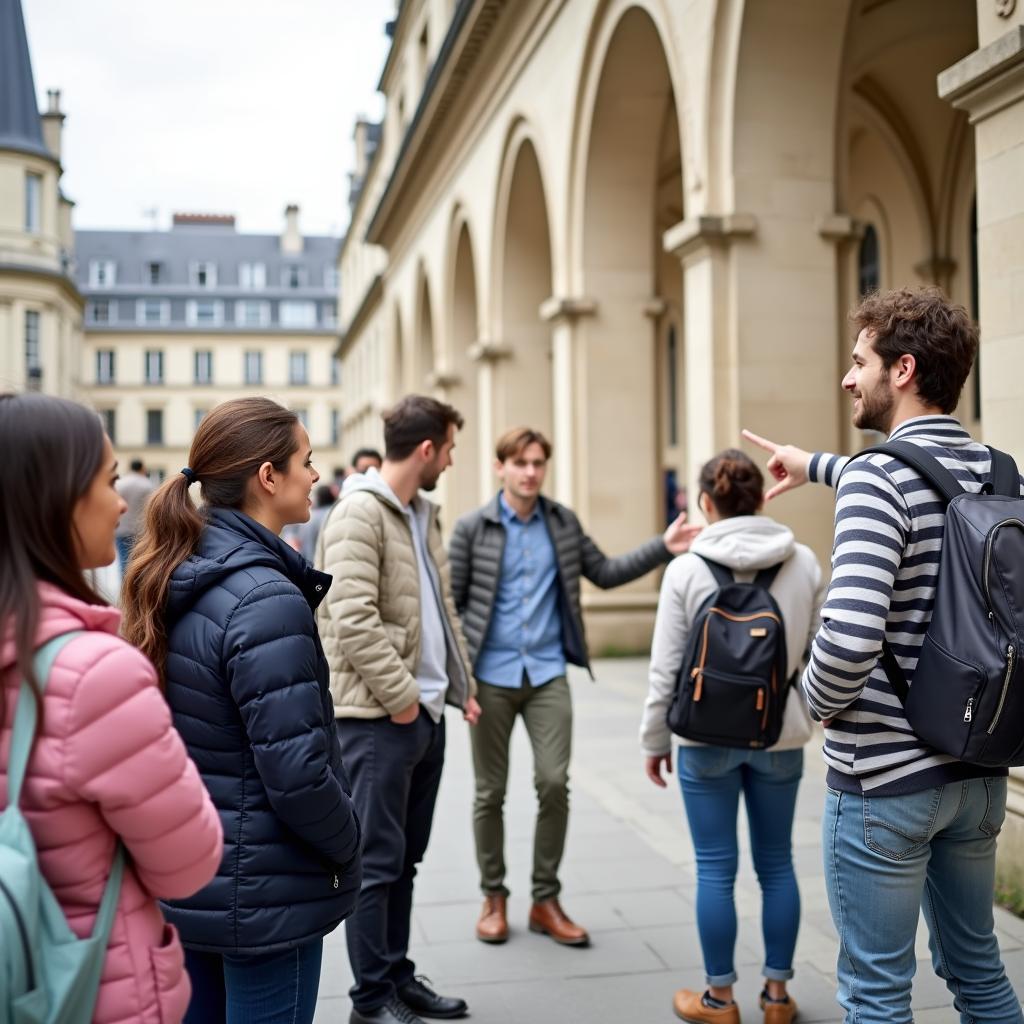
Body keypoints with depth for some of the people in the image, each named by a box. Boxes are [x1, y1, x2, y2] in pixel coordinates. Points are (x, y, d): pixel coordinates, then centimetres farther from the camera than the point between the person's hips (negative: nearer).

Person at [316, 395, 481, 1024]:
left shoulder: (424, 515, 14)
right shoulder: (360, 513, -14)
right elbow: (353, 620, -22)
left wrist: (462, 685, 15)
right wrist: (399, 696, -18)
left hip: (427, 710, 9)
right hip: (379, 714, -9)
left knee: (406, 856, 17)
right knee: (378, 861, 2)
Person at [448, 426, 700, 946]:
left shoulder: (563, 522, 6)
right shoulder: (472, 528, -4)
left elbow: (605, 572, 12)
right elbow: (452, 602, -2)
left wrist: (663, 547, 1)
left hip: (548, 674, 2)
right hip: (491, 677, -2)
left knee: (554, 783, -2)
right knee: (491, 792, 7)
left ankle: (546, 900, 14)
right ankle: (493, 897, 24)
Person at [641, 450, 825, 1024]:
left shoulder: (687, 569, -10)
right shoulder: (804, 562, -4)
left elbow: (666, 667, -7)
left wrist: (655, 740, 4)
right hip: (781, 735, 3)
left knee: (716, 869, 8)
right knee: (777, 863, 15)